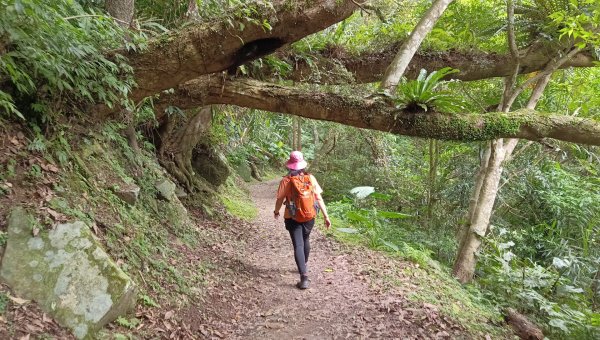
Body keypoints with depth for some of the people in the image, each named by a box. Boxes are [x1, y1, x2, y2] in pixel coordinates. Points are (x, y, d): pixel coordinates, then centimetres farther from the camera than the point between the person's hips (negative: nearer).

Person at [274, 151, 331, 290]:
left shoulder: (286, 181, -11)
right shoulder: (310, 178, -6)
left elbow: (280, 199, -3)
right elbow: (319, 198, -7)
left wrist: (276, 212, 17)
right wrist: (326, 216, -2)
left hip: (292, 218, -3)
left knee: (298, 245, -3)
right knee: (305, 240, 26)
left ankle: (304, 277, -15)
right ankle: (304, 266, 45)